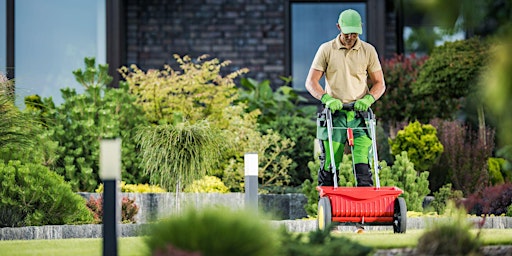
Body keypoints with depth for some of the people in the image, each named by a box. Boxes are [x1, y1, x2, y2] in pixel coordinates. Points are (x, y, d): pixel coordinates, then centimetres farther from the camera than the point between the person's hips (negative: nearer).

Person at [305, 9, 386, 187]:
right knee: (329, 164, -4)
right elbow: (311, 82, 2)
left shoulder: (368, 51, 8)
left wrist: (368, 99, -10)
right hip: (334, 114, -1)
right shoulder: (326, 50, 4)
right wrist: (326, 98, -16)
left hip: (359, 114, 1)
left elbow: (379, 83, 11)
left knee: (363, 164, -11)